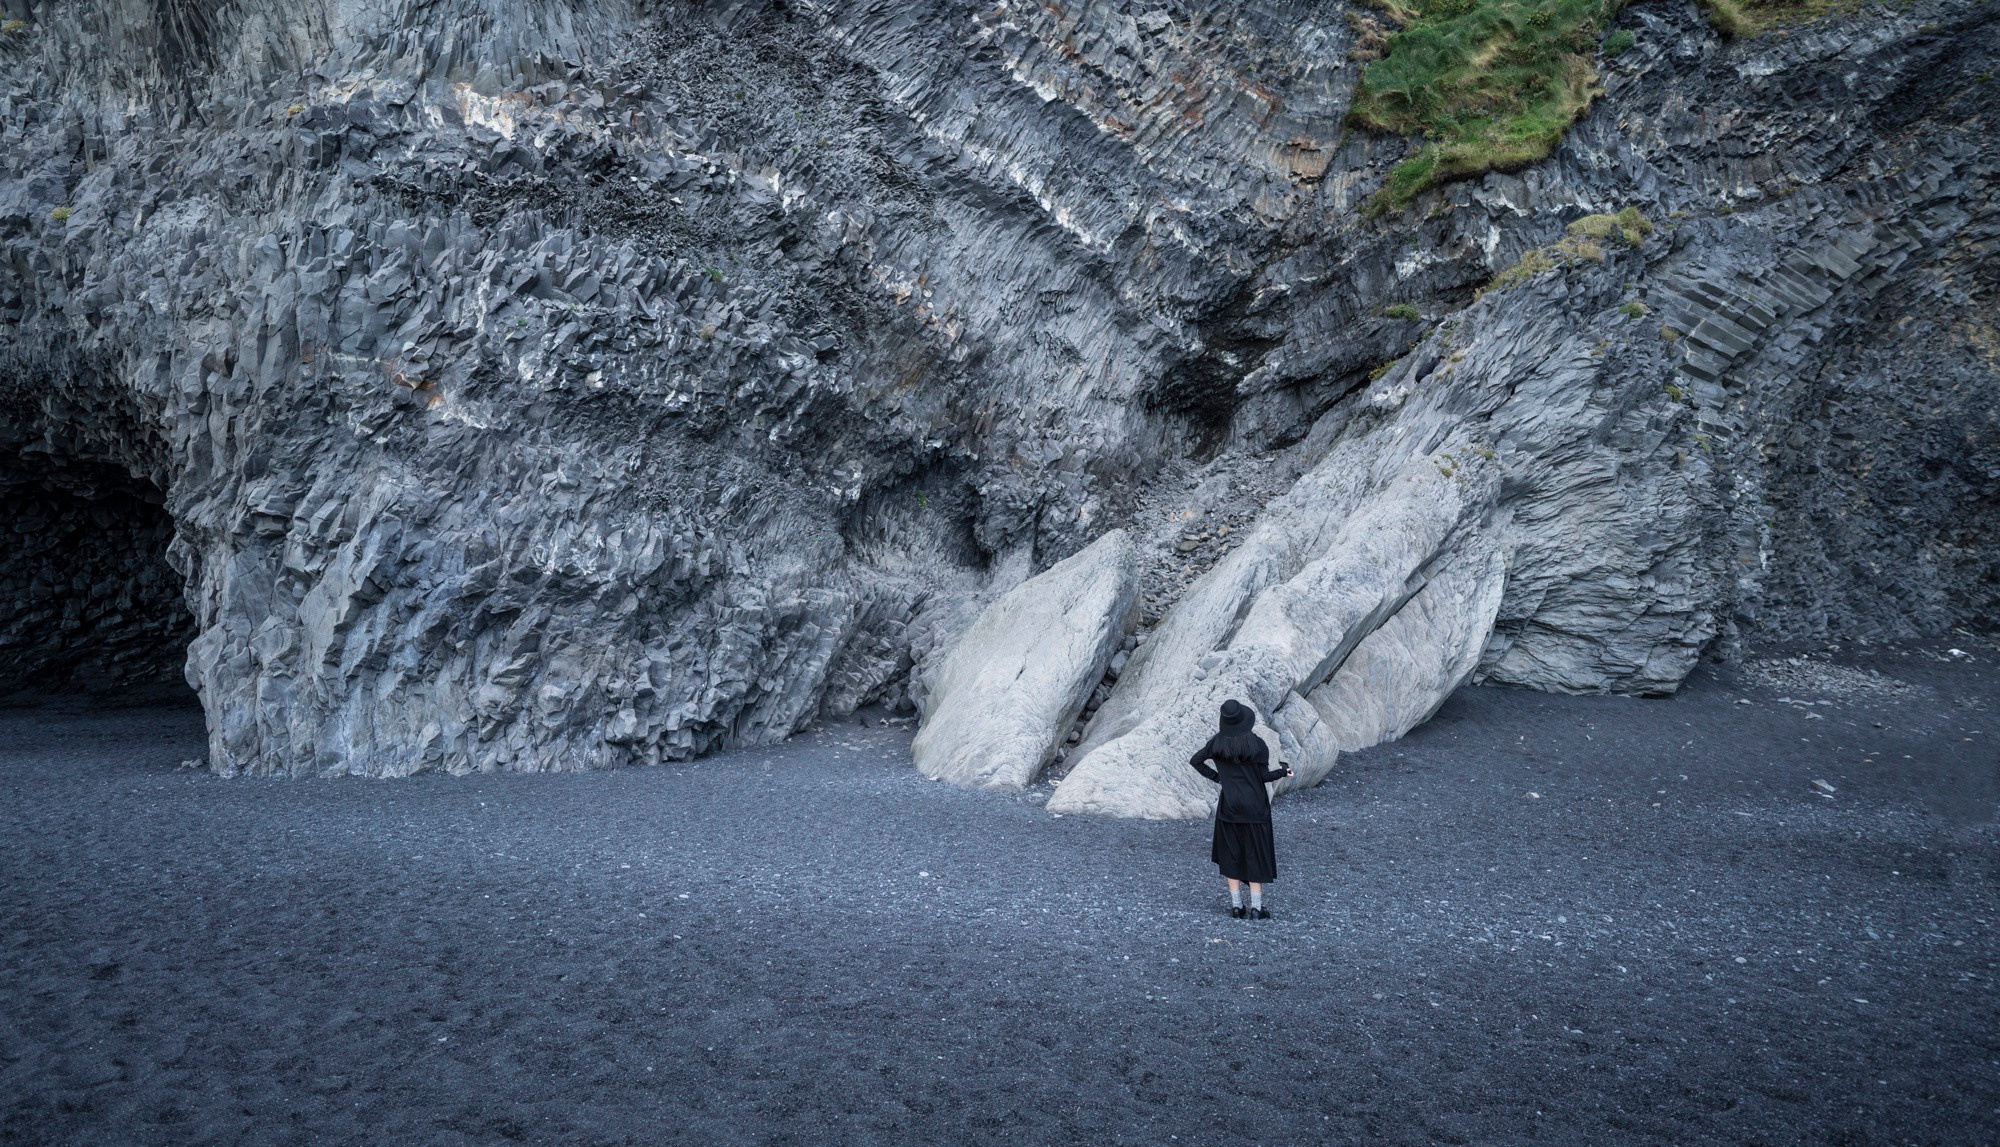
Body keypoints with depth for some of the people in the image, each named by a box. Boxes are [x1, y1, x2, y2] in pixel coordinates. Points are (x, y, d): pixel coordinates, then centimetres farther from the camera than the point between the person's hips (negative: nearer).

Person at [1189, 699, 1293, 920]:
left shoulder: (1218, 742, -5)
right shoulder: (1257, 744, -15)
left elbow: (1195, 760, 2)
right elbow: (1264, 776, -11)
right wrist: (1283, 771, 6)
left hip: (1229, 806, 3)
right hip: (1255, 807, -2)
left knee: (1231, 854, 11)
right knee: (1256, 854, 7)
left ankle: (1236, 906, 13)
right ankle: (1256, 908, 7)